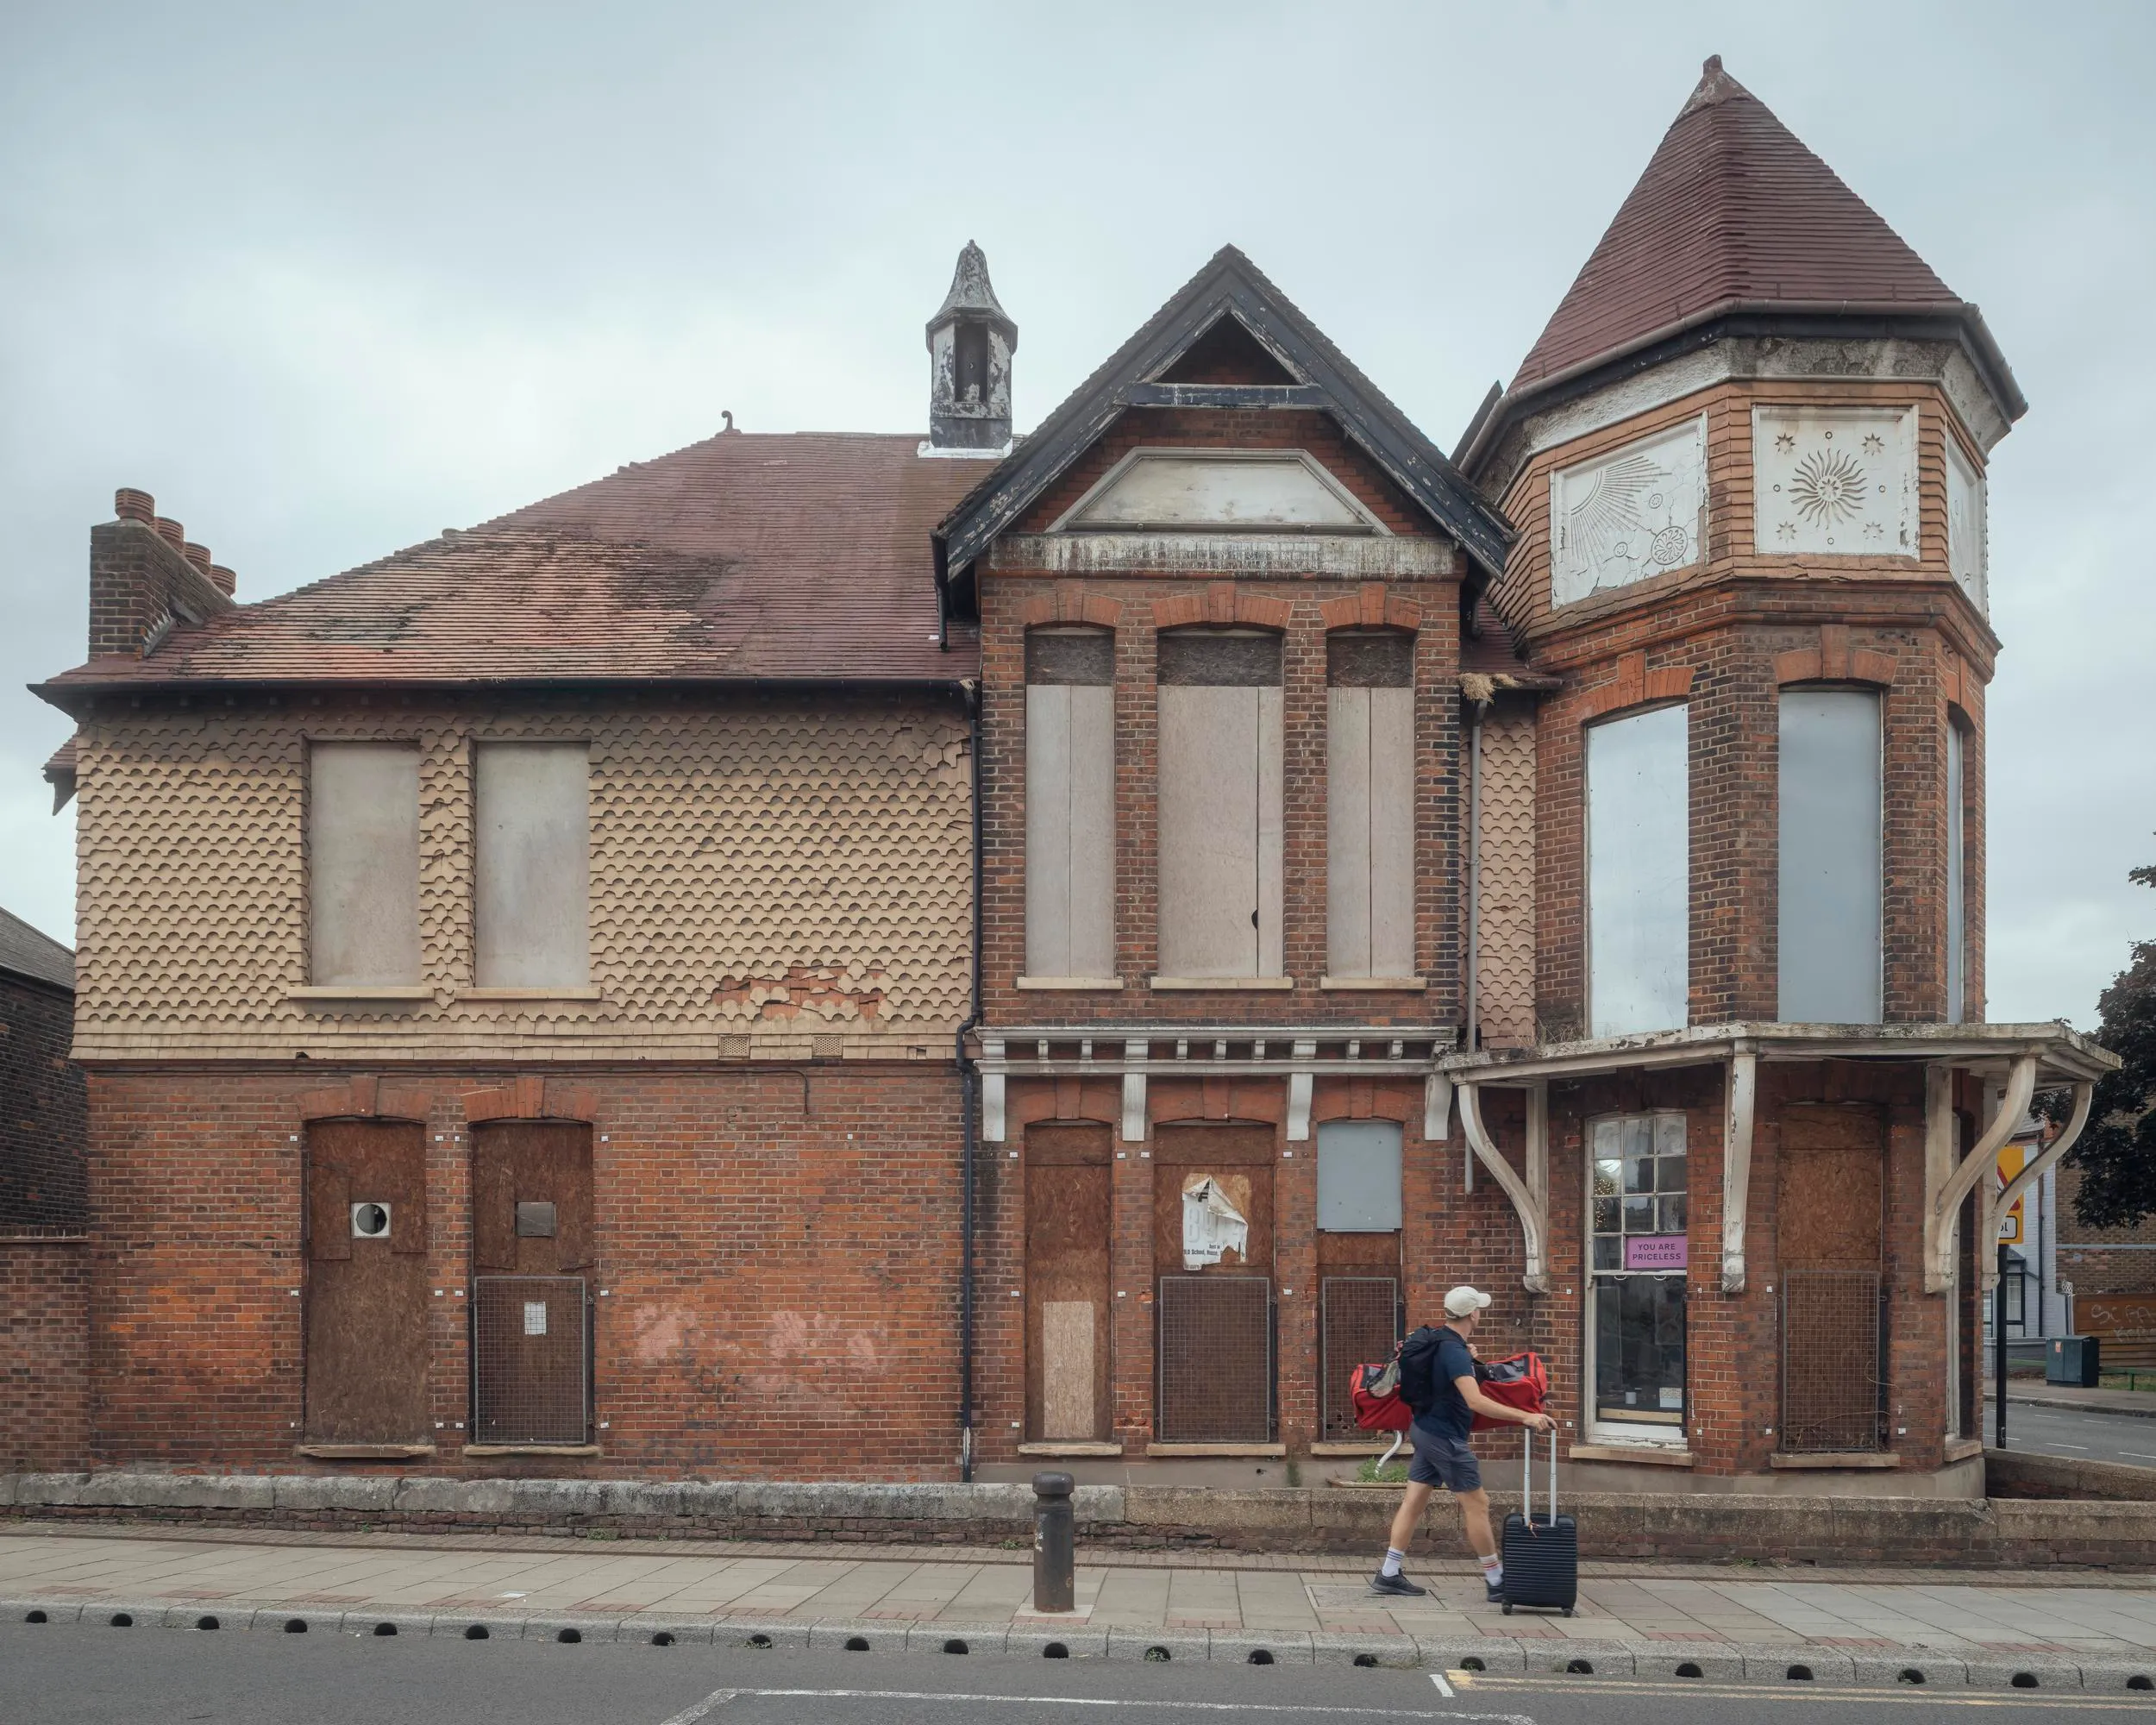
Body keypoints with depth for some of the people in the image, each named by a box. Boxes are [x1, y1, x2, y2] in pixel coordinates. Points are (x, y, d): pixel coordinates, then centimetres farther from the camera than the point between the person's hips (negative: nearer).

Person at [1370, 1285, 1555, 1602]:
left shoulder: (1437, 1339, 6)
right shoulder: (1454, 1352, -24)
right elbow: (1476, 1401, -35)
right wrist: (1526, 1417, -39)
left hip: (1426, 1430, 9)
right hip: (1446, 1437, -9)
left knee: (1414, 1501, 9)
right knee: (1476, 1504, -2)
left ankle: (1388, 1575, 11)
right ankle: (1496, 1582, 4)